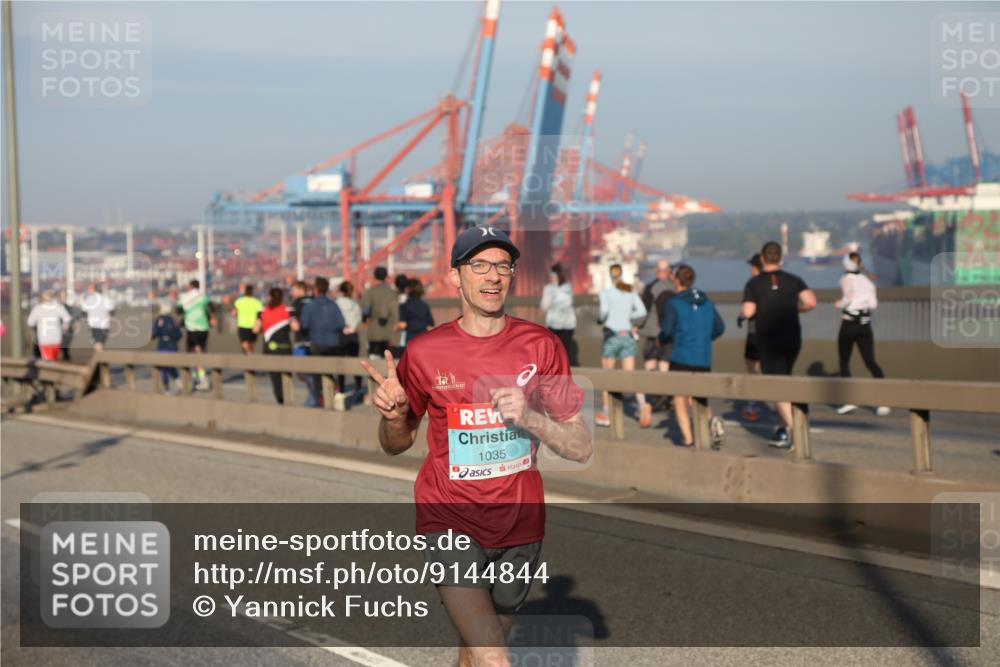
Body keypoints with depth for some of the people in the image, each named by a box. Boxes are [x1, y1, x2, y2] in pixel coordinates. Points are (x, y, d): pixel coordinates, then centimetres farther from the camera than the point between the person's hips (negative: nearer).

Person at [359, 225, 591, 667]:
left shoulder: (541, 345, -2)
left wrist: (530, 417, -20)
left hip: (519, 527, 2)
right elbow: (396, 445, 10)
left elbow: (580, 448, -2)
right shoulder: (424, 353, -4)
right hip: (449, 520, -2)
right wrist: (392, 415, -13)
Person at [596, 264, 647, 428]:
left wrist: (601, 319, 0)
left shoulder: (605, 292, -4)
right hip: (628, 336, 3)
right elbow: (642, 311, -2)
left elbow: (604, 310, -21)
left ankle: (605, 414, 15)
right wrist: (626, 316, 12)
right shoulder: (631, 291, 9)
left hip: (611, 335, -3)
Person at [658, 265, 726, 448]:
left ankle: (687, 438, 0)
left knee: (680, 399, 10)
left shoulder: (674, 304, -10)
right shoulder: (707, 302, 8)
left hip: (681, 359, -5)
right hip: (704, 360, 5)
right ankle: (711, 419, -12)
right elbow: (719, 327, 13)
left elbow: (666, 331, -14)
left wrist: (661, 339, 8)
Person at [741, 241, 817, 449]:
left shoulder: (754, 283, -5)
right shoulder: (793, 280, 2)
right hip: (792, 338, 4)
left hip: (768, 341, -4)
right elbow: (811, 302, -11)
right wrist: (795, 308, 8)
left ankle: (793, 429, -19)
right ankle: (781, 428, 22)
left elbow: (748, 312, -15)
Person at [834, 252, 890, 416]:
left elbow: (848, 298, -20)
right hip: (865, 324, 4)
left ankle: (849, 399, 1)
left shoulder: (847, 279, -4)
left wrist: (839, 304, 0)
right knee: (870, 361, 1)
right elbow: (873, 304, 3)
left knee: (844, 362, 8)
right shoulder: (868, 281, 11)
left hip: (849, 322, -4)